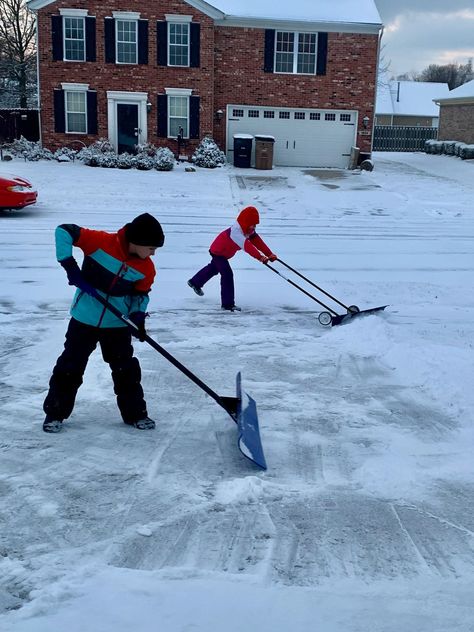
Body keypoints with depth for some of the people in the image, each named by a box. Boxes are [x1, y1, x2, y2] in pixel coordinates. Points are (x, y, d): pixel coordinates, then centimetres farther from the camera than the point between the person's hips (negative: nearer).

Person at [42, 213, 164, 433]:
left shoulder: (146, 268, -8)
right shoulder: (101, 242, -21)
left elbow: (141, 294, 7)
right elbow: (64, 231, -18)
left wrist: (138, 316, -12)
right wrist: (70, 267, -23)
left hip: (118, 324, 3)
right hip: (85, 320, -3)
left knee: (126, 369, 9)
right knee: (70, 367, 6)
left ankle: (135, 413, 23)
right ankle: (55, 412, 21)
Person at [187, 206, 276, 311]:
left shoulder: (249, 230, -11)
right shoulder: (235, 231, -39)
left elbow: (258, 241, -15)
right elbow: (246, 246, -51)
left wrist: (269, 254, -25)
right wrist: (260, 257, -60)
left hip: (224, 253, 10)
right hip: (218, 252, -10)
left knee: (214, 268, 30)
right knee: (227, 274, -21)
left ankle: (195, 282, 55)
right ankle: (227, 304, -17)